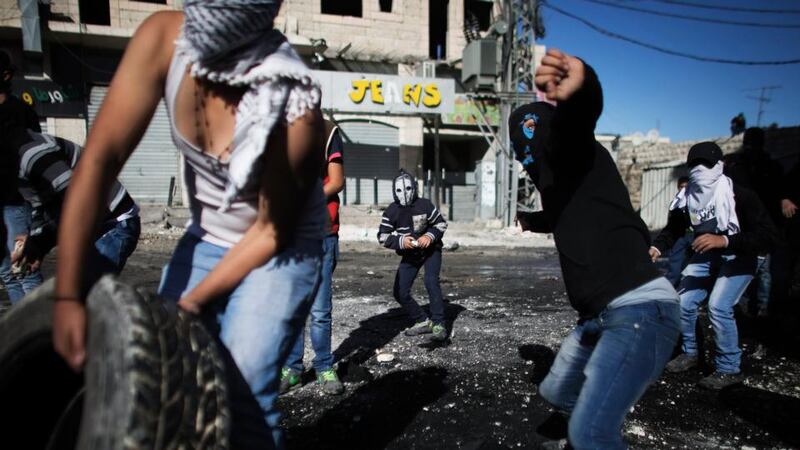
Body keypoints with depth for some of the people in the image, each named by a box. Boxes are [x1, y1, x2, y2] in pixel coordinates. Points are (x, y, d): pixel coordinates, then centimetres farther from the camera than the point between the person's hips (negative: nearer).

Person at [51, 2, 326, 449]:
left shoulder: (295, 109, -29)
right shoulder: (163, 38, -17)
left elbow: (273, 231, -18)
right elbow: (100, 159, -19)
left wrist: (192, 303, -15)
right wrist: (68, 295, -22)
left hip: (280, 251, -4)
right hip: (205, 238, 5)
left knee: (242, 392, -12)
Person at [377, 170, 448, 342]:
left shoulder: (424, 205, -16)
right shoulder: (391, 211, -11)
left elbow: (441, 223, -6)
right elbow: (382, 236, -10)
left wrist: (430, 236, -24)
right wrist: (400, 241, -27)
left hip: (431, 251, -3)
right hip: (409, 255, 3)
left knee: (431, 282, -26)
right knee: (400, 292, -4)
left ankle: (438, 324, -18)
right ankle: (423, 322, 14)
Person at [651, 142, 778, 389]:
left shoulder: (740, 196, -25)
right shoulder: (690, 199, -9)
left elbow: (768, 235, -29)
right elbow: (674, 228, 3)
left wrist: (724, 240, -42)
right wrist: (657, 247, -17)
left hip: (737, 258, -5)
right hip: (704, 257, 5)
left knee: (719, 306, -21)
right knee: (683, 303, -1)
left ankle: (729, 369, -1)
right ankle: (689, 353, 23)